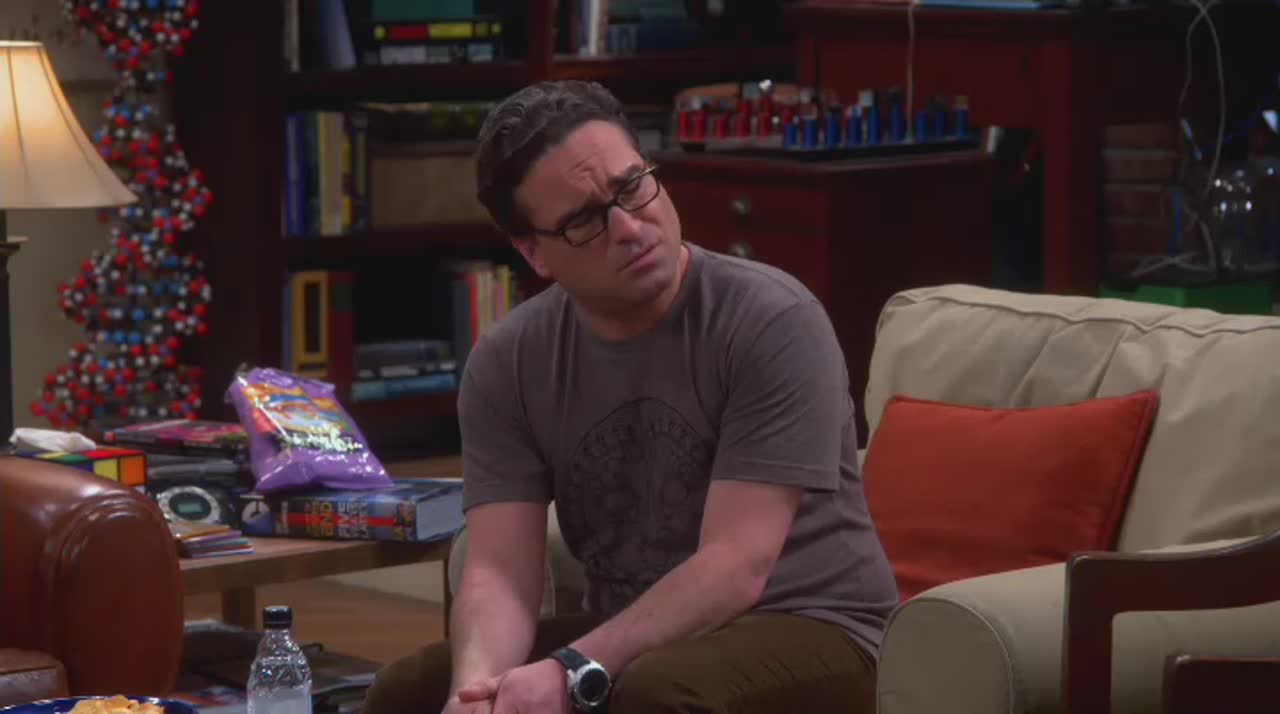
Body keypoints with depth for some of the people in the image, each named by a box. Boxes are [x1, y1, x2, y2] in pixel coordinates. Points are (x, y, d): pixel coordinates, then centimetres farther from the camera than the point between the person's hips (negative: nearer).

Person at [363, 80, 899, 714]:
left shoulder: (771, 323, -18)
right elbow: (500, 573, -10)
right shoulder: (505, 365, -3)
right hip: (626, 639, 5)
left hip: (804, 631, -5)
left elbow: (735, 567, -24)